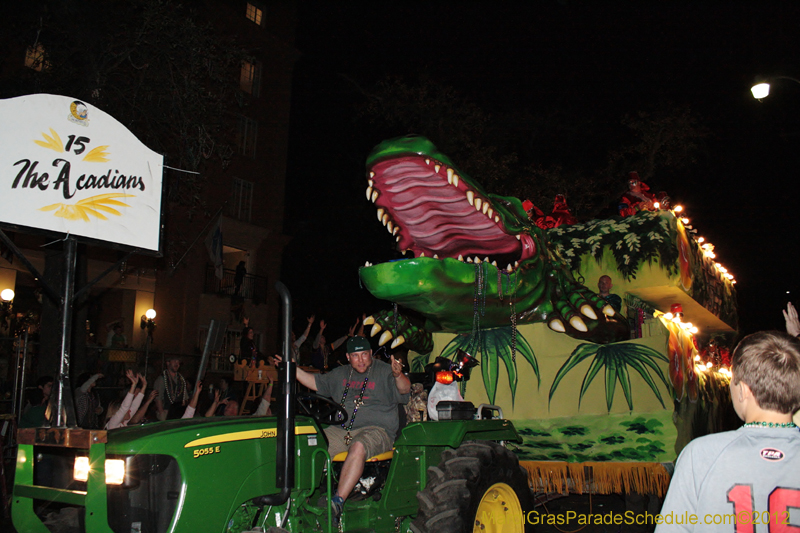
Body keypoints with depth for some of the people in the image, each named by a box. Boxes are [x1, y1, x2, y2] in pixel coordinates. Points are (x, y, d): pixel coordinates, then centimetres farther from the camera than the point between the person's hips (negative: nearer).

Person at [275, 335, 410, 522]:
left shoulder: (384, 372, 2)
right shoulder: (340, 374, 20)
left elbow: (404, 390, -14)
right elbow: (315, 383, 28)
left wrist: (398, 375, -37)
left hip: (375, 430, -5)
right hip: (341, 430, 5)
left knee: (358, 447, -38)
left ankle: (338, 502, -43)